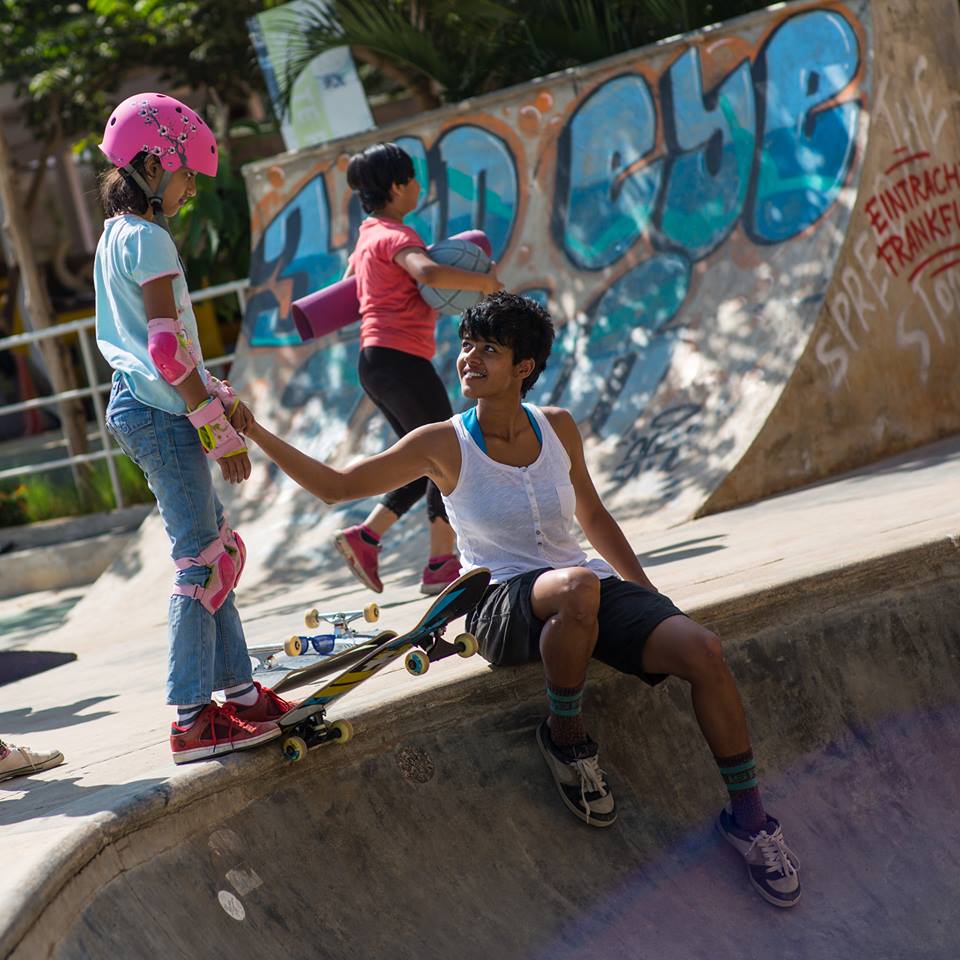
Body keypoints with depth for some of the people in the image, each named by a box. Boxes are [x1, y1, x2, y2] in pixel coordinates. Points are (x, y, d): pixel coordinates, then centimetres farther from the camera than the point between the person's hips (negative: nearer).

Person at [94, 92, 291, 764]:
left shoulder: (116, 236, 16)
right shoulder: (148, 239, -14)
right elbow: (168, 349, -20)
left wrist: (220, 397, 13)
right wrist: (218, 428, -16)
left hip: (139, 406, 10)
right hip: (163, 413, -10)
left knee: (213, 550, 15)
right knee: (204, 561, -8)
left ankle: (239, 689, 20)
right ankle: (192, 718, -9)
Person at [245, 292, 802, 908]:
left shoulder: (558, 428, 7)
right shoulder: (443, 446, -2)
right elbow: (335, 486, 1)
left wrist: (650, 598, 16)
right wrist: (253, 431, -8)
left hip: (590, 590, 4)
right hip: (505, 608, -4)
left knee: (703, 650, -21)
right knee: (576, 587, -41)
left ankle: (748, 816, -4)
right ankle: (566, 737, -16)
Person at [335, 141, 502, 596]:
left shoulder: (368, 237, 18)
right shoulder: (395, 235, -12)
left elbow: (349, 288, 32)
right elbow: (428, 273, -33)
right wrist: (484, 281, -21)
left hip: (375, 362, 10)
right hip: (399, 358, -10)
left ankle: (365, 537, 6)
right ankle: (442, 566, -1)